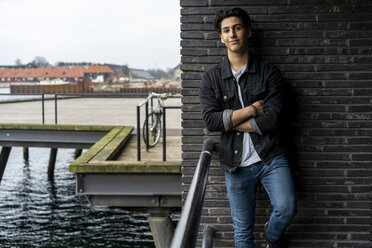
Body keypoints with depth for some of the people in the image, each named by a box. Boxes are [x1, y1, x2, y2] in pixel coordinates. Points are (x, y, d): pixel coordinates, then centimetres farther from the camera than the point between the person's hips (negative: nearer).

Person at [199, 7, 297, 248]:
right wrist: (252, 109, -11)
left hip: (271, 157, -1)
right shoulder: (211, 78, 4)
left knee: (287, 209, -18)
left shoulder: (269, 73, 0)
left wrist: (230, 122, -9)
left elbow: (272, 119, -11)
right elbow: (211, 120, -9)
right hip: (236, 164, 1)